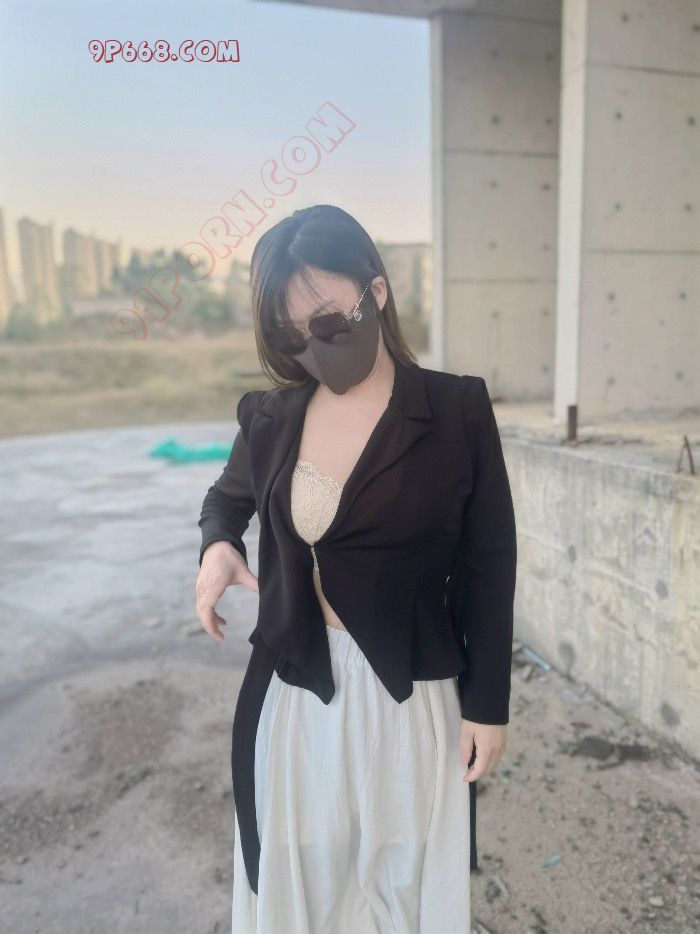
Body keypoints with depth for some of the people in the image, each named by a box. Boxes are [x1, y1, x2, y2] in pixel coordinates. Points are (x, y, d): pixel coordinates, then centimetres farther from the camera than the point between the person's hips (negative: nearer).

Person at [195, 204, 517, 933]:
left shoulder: (458, 410, -11)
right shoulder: (269, 416, -3)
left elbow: (488, 565, -6)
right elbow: (229, 495, 17)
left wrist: (488, 703, -4)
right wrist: (217, 545, -6)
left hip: (410, 695, -2)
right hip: (293, 691, 3)